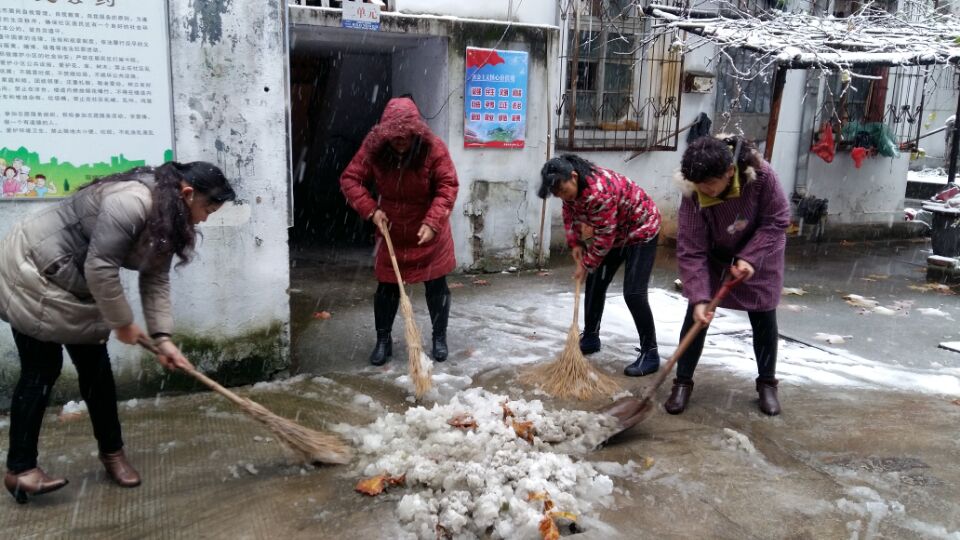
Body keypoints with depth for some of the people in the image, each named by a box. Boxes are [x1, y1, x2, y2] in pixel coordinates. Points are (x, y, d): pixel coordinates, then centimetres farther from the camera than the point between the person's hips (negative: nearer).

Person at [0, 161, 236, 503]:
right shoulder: (131, 201, -32)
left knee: (95, 365, 8)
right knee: (42, 368, -7)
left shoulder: (167, 220, -1)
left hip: (72, 283, 9)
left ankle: (111, 452, 19)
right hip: (33, 273, -9)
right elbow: (99, 268, -31)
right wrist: (123, 323, -19)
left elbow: (156, 280, 0)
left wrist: (162, 338, -7)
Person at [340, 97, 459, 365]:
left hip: (429, 232, -1)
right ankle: (383, 340, 21)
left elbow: (448, 187, -21)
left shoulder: (433, 148, -20)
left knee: (436, 285, 6)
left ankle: (440, 337, 23)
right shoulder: (373, 148, -14)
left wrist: (432, 222, -33)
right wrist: (371, 210, -24)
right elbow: (350, 179, -11)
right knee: (387, 286, 6)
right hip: (391, 232, 2)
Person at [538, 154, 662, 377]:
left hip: (641, 230, -9)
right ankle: (590, 338, 26)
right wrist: (575, 243, -3)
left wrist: (587, 264, -17)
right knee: (595, 283, 11)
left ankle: (650, 354, -5)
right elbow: (570, 213, 8)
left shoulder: (599, 191, -37)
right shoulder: (571, 185, -11)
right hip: (612, 234, 9)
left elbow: (604, 237, -29)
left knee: (633, 293, -15)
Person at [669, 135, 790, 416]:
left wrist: (750, 257, -30)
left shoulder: (760, 174, -35)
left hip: (759, 252, 0)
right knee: (696, 313, -5)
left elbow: (777, 220, -20)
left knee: (764, 317, 5)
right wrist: (698, 297, -37)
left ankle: (767, 383, 23)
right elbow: (690, 252, -29)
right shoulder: (693, 194, -32)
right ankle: (683, 382, 7)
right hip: (713, 255, 0)